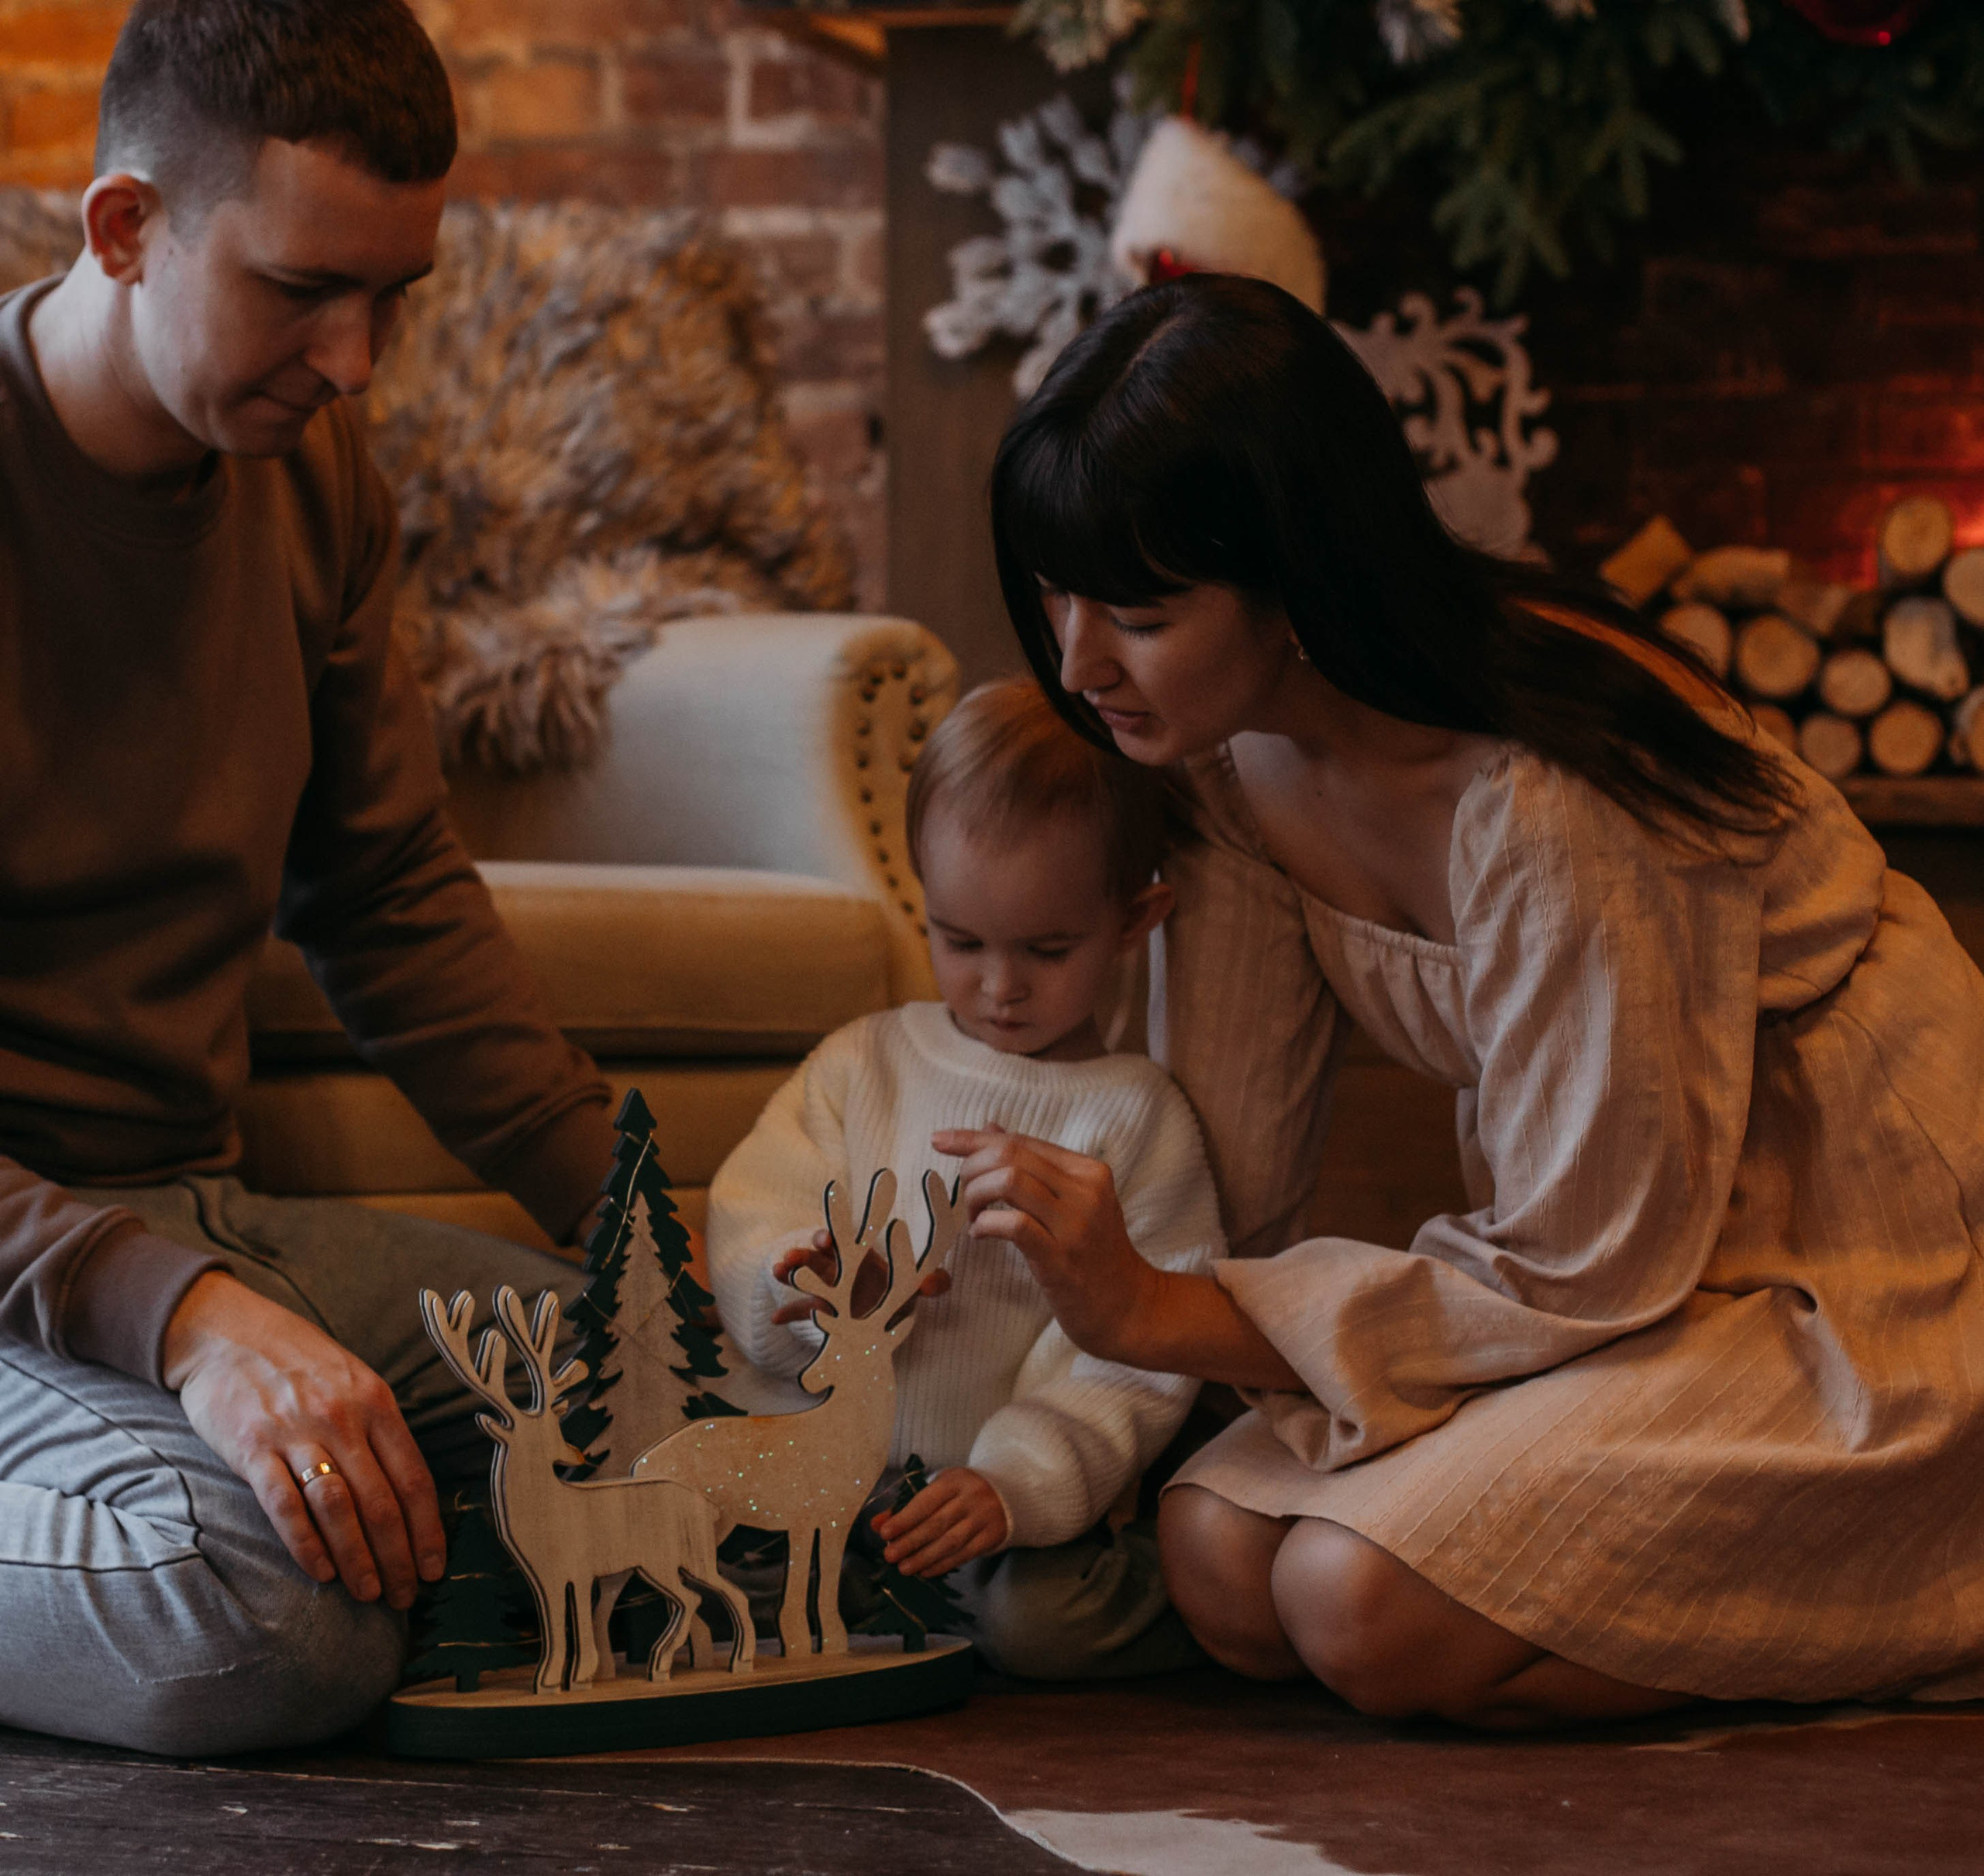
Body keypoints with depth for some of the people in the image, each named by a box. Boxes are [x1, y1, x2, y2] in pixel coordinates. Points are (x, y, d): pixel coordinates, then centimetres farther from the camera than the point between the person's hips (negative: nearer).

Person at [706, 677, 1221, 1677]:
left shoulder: (1135, 1117, 1)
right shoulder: (862, 1064, 11)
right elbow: (751, 1229, 4)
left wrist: (1019, 1482, -21)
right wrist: (824, 1297, -20)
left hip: (1018, 1500, -3)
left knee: (1042, 1616, -33)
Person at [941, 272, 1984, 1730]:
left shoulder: (1554, 799, -31)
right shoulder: (1237, 753, -5)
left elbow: (1582, 1270, -23)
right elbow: (1226, 1180, 2)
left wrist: (1162, 1318, -23)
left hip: (1839, 1268, -8)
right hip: (1611, 1235, 8)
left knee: (1370, 1610, -24)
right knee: (1220, 1558, -13)